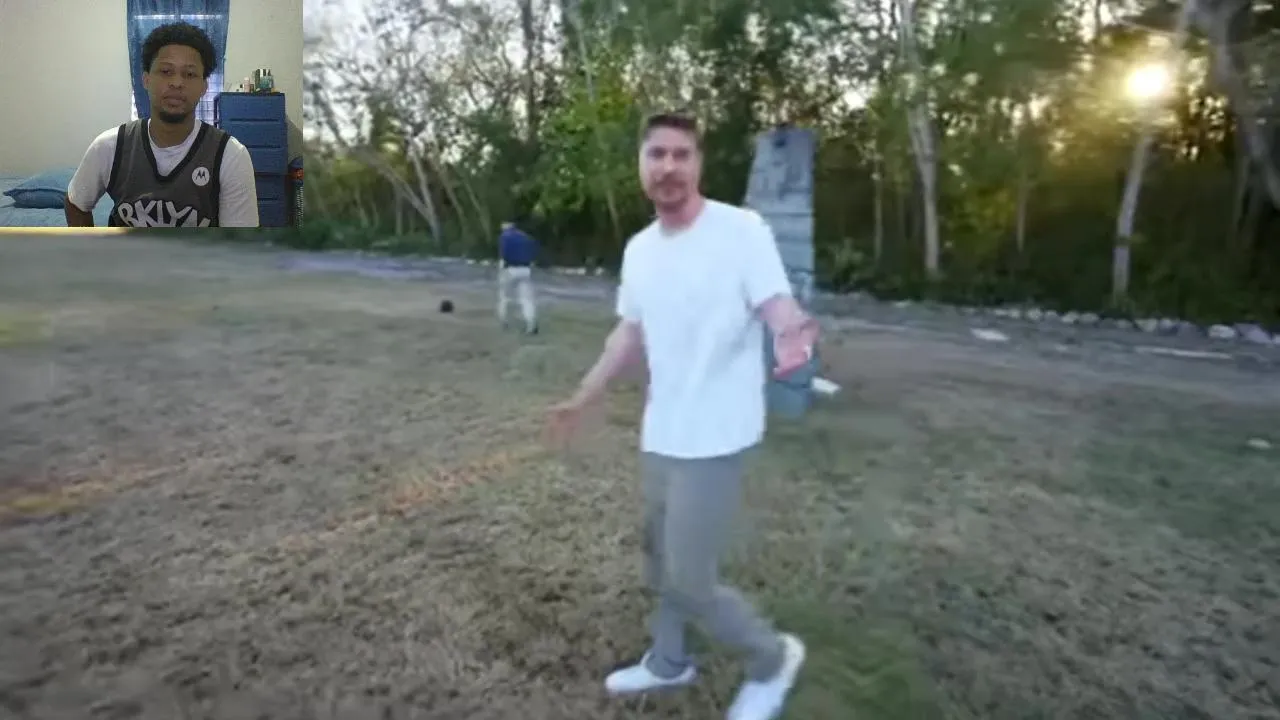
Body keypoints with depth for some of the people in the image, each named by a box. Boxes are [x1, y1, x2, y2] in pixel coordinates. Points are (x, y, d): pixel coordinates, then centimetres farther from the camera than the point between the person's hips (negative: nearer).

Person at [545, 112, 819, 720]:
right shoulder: (638, 249, 7)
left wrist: (793, 335, -44)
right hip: (659, 434, 8)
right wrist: (582, 399, 19)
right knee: (661, 560, 22)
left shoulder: (742, 229, -14)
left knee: (687, 581, -4)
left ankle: (773, 658, 23)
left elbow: (779, 310, -20)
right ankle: (668, 661, 45)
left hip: (714, 439, -7)